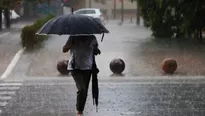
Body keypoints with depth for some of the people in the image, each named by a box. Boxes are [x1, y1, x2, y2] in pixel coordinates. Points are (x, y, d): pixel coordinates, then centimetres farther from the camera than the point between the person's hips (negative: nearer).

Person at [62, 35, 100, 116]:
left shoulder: (92, 38, 3)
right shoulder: (73, 37, -4)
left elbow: (95, 50, 18)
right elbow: (64, 50, -6)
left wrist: (97, 51, -6)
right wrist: (72, 43, -21)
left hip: (87, 68, 4)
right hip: (75, 67, -4)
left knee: (85, 91, 8)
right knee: (81, 89, -17)